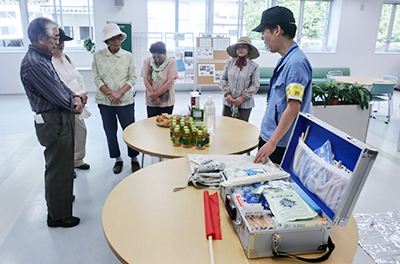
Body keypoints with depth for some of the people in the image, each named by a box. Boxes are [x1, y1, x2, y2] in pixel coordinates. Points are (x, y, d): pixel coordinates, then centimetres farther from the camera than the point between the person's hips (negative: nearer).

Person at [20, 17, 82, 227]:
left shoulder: (42, 58, 10)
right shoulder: (33, 64, -23)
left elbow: (59, 84, 17)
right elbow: (56, 95, -22)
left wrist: (74, 96, -2)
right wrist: (74, 104, -3)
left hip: (60, 119, 10)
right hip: (53, 122, -10)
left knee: (63, 165, 25)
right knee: (58, 169, 2)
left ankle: (61, 197, 46)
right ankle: (58, 216, 17)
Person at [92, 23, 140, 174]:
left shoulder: (128, 56, 1)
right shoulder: (98, 56, 2)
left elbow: (132, 78, 0)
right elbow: (96, 78, 0)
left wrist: (119, 93, -12)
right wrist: (109, 93, -12)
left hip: (125, 100, -1)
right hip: (105, 101, 1)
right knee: (110, 132, 10)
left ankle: (134, 158, 23)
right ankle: (118, 159, 27)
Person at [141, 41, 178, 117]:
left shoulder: (171, 62, -6)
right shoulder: (147, 62, 1)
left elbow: (170, 82, -10)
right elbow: (145, 80, -2)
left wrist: (156, 94, -12)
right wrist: (154, 97, -10)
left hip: (167, 101, -2)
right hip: (151, 101, 2)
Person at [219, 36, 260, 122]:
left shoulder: (254, 66, -6)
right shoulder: (230, 62, 2)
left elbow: (255, 85, -4)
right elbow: (223, 79, 7)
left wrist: (242, 97, -11)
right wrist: (227, 94, -5)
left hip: (244, 104, -2)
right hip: (228, 103, 2)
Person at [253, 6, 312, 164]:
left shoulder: (296, 62, -20)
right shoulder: (285, 60, 11)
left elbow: (293, 108, -25)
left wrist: (272, 142, -24)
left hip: (280, 144, -9)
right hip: (269, 137, 9)